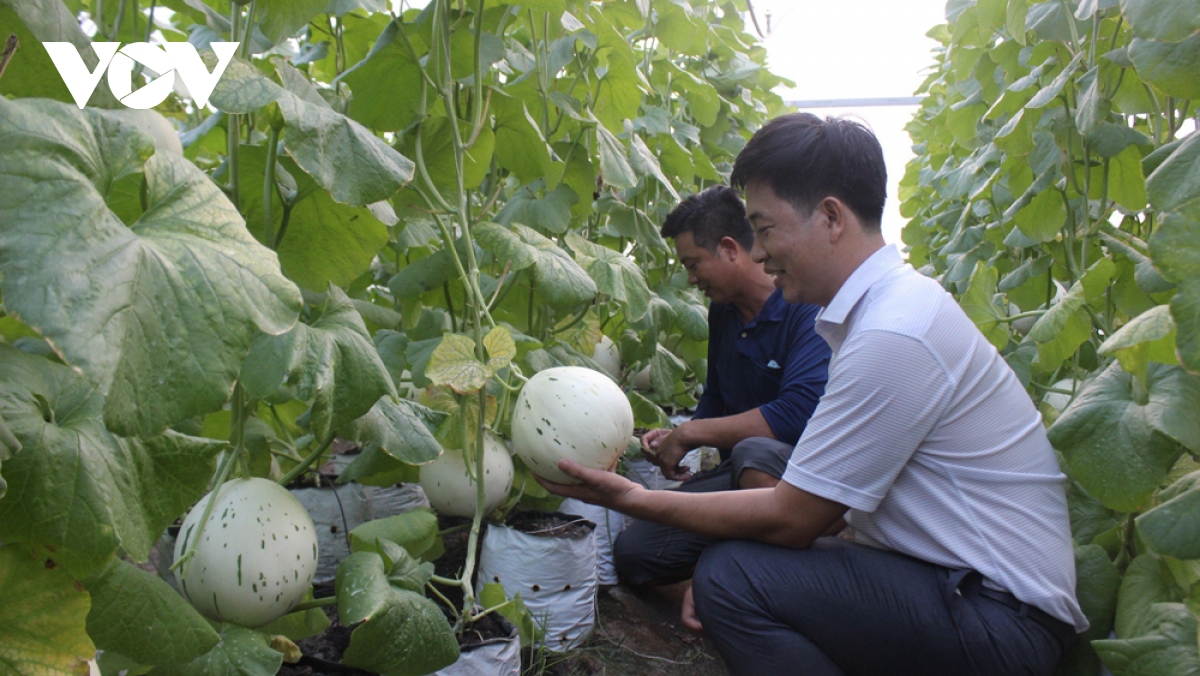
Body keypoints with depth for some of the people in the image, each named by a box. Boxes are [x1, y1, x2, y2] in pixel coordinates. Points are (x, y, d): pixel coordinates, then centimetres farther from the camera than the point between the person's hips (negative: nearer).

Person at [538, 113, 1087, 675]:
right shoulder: (896, 302, 7)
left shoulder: (890, 338, -25)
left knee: (735, 578, -21)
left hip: (1004, 619, -9)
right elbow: (824, 499, 9)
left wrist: (631, 498, -10)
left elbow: (791, 519, -18)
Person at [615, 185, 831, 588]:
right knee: (630, 553, -5)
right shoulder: (722, 311, 7)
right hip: (737, 477, 7)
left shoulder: (808, 308, -19)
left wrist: (689, 433, -22)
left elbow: (800, 412, -32)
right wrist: (673, 439, -1)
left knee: (753, 452, -41)